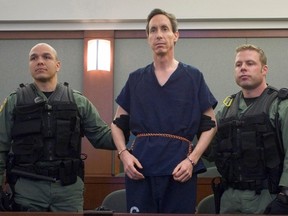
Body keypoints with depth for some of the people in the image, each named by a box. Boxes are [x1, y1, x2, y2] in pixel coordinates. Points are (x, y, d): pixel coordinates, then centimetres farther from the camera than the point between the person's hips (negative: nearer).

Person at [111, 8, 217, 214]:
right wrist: (124, 154, -3)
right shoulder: (136, 79, 10)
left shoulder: (193, 77, 5)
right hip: (139, 168, 2)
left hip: (180, 170, -1)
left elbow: (210, 125, 5)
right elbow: (118, 123, 15)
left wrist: (192, 160, -7)